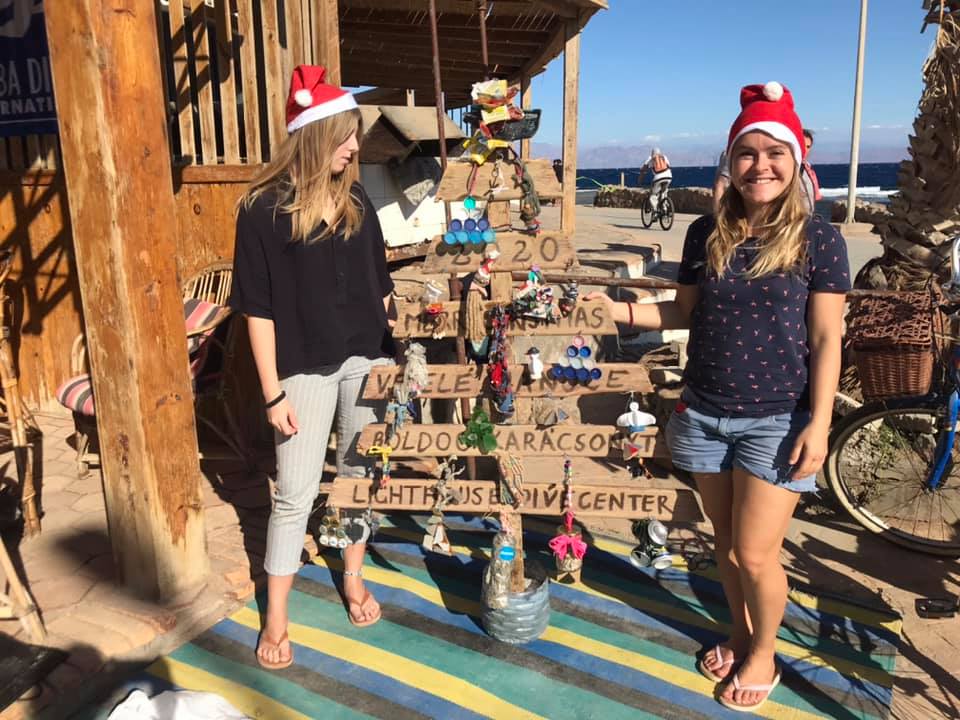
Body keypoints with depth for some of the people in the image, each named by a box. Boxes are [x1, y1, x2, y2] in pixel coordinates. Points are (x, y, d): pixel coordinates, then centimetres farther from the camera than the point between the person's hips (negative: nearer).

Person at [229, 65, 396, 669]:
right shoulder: (264, 208, -10)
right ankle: (276, 615, 22)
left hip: (368, 359, 4)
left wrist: (395, 352, 11)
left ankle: (353, 577, 37)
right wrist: (273, 393, -12)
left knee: (361, 473, 15)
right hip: (306, 367, -4)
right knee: (296, 493, 4)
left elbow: (379, 285, 10)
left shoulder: (356, 200, 4)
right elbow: (259, 308, -10)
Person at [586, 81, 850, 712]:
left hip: (777, 419, -3)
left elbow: (826, 340, -7)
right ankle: (740, 633, 42)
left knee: (756, 554, 2)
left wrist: (819, 424, -11)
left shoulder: (819, 240, -8)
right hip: (706, 415, 4)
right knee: (726, 544, 17)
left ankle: (764, 653, 31)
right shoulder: (707, 233, 2)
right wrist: (621, 310, -6)